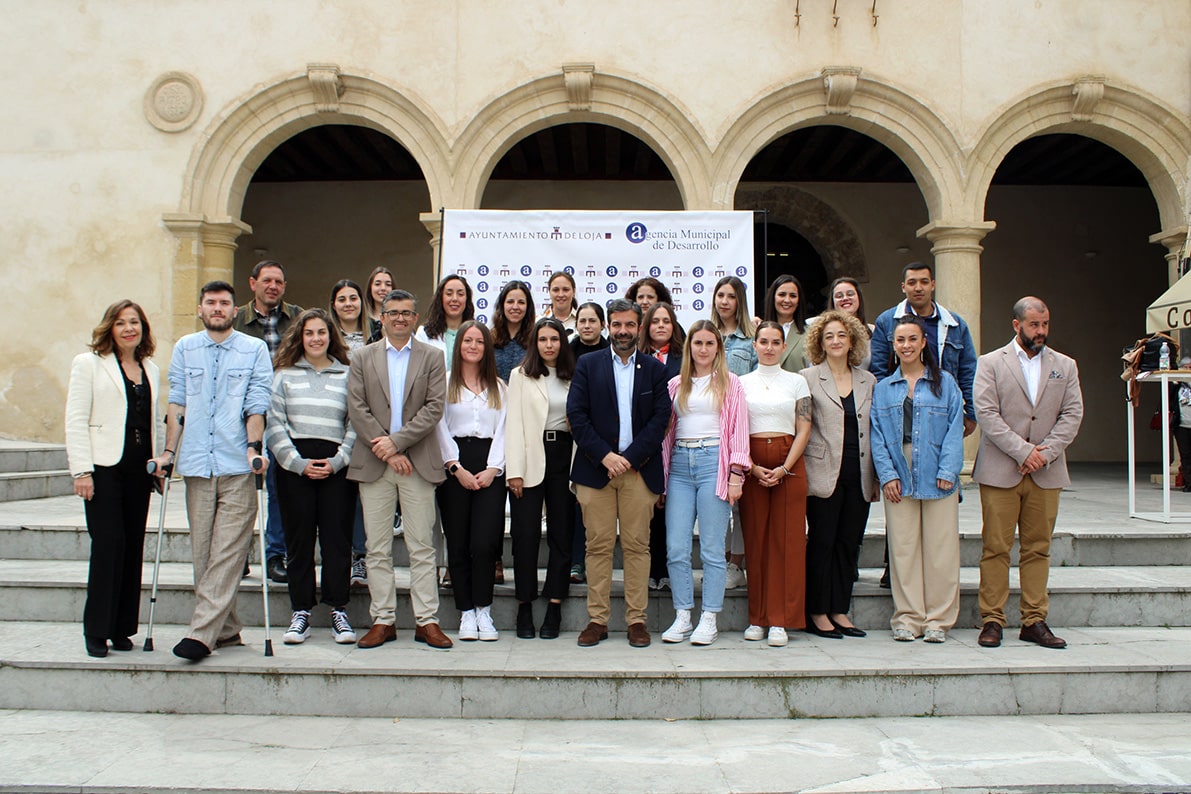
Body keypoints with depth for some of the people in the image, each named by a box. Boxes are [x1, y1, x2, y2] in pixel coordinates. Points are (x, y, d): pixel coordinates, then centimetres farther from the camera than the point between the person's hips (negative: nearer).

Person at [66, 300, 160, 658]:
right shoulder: (89, 364, 4)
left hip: (138, 470, 4)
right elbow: (76, 420, -2)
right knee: (108, 545, -8)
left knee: (133, 547, 4)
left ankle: (122, 628, 14)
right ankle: (97, 631, 4)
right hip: (104, 467, -4)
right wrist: (81, 470, -10)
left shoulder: (151, 370, 17)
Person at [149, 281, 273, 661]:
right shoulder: (185, 349, 13)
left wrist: (254, 448, -12)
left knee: (227, 553, -8)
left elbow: (257, 405, 0)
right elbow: (177, 403, 11)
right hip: (197, 464, 3)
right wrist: (169, 451, 3)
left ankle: (202, 633, -6)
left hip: (238, 466, -3)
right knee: (202, 553, 6)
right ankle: (226, 629, 17)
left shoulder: (255, 350, 5)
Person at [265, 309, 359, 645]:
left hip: (337, 467, 0)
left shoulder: (347, 375, 9)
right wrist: (299, 463, -7)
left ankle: (338, 611, 5)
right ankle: (300, 613, 10)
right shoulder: (284, 374, 10)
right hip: (294, 466, 1)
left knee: (337, 538, -2)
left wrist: (337, 461, -8)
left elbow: (355, 425, 4)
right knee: (299, 539, 2)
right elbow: (274, 424, 3)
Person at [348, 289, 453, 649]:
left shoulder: (432, 357, 8)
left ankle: (427, 621, 7)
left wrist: (396, 441, -12)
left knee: (422, 546, 1)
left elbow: (434, 407, -2)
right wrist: (386, 452, -8)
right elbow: (357, 409, 1)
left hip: (418, 461, -1)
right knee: (377, 548, 4)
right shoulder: (362, 357, 10)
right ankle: (383, 620, 12)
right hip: (373, 462, 1)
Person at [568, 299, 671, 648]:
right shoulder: (587, 365, 9)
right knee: (598, 546, 1)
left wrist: (629, 458, -9)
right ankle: (597, 620, 8)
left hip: (639, 469, 0)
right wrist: (605, 456, -10)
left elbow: (660, 418, 1)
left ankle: (637, 620, 9)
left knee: (637, 546, 2)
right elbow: (576, 414, 0)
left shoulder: (654, 369, 10)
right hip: (595, 467, 0)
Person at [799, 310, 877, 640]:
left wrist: (876, 478, 9)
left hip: (859, 476, 4)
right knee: (822, 543, 0)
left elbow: (875, 432, 13)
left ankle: (839, 611, 17)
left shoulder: (868, 381, 12)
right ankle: (817, 613, 9)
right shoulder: (809, 378, 1)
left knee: (849, 544, 8)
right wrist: (798, 467, -8)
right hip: (824, 474, -4)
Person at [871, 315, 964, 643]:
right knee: (903, 550, 1)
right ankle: (907, 619, 9)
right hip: (898, 480, 1)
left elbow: (955, 428, 1)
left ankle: (938, 620, 10)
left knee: (940, 548, 0)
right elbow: (877, 434, 6)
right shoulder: (883, 388, 12)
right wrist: (887, 474, -6)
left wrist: (947, 471, -10)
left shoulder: (944, 382, 8)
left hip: (937, 478, -1)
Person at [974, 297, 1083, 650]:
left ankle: (1034, 621, 14)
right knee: (996, 548, -1)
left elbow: (1072, 415, 4)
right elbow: (986, 413, -6)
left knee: (1038, 548, 7)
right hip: (1000, 471, -3)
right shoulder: (991, 363, 4)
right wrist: (1023, 451, -13)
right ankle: (992, 620, 6)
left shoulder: (1065, 366, 13)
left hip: (1046, 473, 3)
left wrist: (1045, 452, -10)